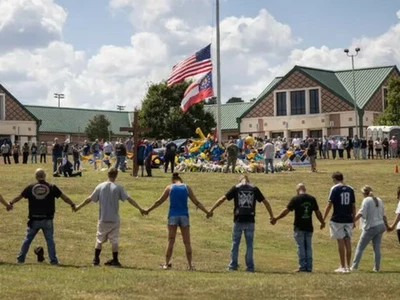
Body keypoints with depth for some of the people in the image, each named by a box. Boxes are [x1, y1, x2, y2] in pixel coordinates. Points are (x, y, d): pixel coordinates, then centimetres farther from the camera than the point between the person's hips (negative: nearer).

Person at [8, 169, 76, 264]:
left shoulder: (30, 187, -1)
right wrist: (72, 205, 16)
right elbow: (64, 197, 1)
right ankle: (53, 260, 4)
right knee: (50, 240, 6)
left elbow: (19, 197, 12)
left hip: (34, 220, 1)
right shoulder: (52, 187, -4)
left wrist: (11, 203, 29)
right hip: (47, 220, -1)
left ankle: (20, 259, 20)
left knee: (28, 239, 13)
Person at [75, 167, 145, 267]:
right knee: (114, 240, 6)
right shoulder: (118, 187, -5)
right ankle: (115, 260, 8)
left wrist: (79, 206, 16)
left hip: (103, 219, 1)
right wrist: (140, 209, -4)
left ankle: (96, 259, 13)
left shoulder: (100, 187, -1)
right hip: (114, 219, -1)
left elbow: (89, 199, 4)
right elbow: (129, 199, -9)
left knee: (99, 239, 13)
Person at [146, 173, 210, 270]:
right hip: (184, 216, 0)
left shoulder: (169, 188, 5)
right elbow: (196, 202, 7)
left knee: (170, 241, 6)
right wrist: (207, 212, 15)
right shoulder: (187, 188, 6)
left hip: (173, 216, 0)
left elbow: (159, 201, 9)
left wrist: (148, 210, 19)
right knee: (187, 242, 5)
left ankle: (167, 264, 6)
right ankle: (190, 265, 4)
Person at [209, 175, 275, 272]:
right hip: (250, 221, 1)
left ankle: (233, 265, 10)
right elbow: (265, 202, 10)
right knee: (249, 244, 6)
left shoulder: (236, 188, 3)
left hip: (238, 220, -1)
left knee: (235, 243, 8)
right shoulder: (254, 189, 7)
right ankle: (250, 266, 6)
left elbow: (222, 199, 2)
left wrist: (211, 210, 8)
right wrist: (272, 216, 19)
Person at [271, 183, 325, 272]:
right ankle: (309, 267, 10)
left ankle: (302, 267, 0)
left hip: (299, 227, -4)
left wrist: (275, 219, 2)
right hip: (309, 227, 4)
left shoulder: (295, 199, -8)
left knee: (301, 247, 1)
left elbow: (286, 211, -7)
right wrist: (322, 222, 27)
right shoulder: (312, 199, 4)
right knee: (308, 247, 10)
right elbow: (318, 212, 11)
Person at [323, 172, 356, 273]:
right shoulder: (350, 189, 8)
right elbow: (353, 206, 10)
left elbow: (329, 205, -10)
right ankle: (348, 266, 11)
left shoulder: (335, 189, -7)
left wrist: (323, 219, -4)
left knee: (341, 242, 0)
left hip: (337, 220, -4)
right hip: (348, 220, 4)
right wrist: (354, 221, 17)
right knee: (348, 242, 7)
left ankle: (343, 267, 2)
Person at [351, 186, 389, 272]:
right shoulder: (379, 200, 13)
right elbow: (383, 215, 19)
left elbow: (361, 213, -17)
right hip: (380, 226, 6)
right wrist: (387, 226, 29)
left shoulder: (366, 200, -8)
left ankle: (354, 266, 0)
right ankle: (377, 267, 8)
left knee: (360, 248, 1)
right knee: (377, 248, 9)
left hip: (371, 227, -6)